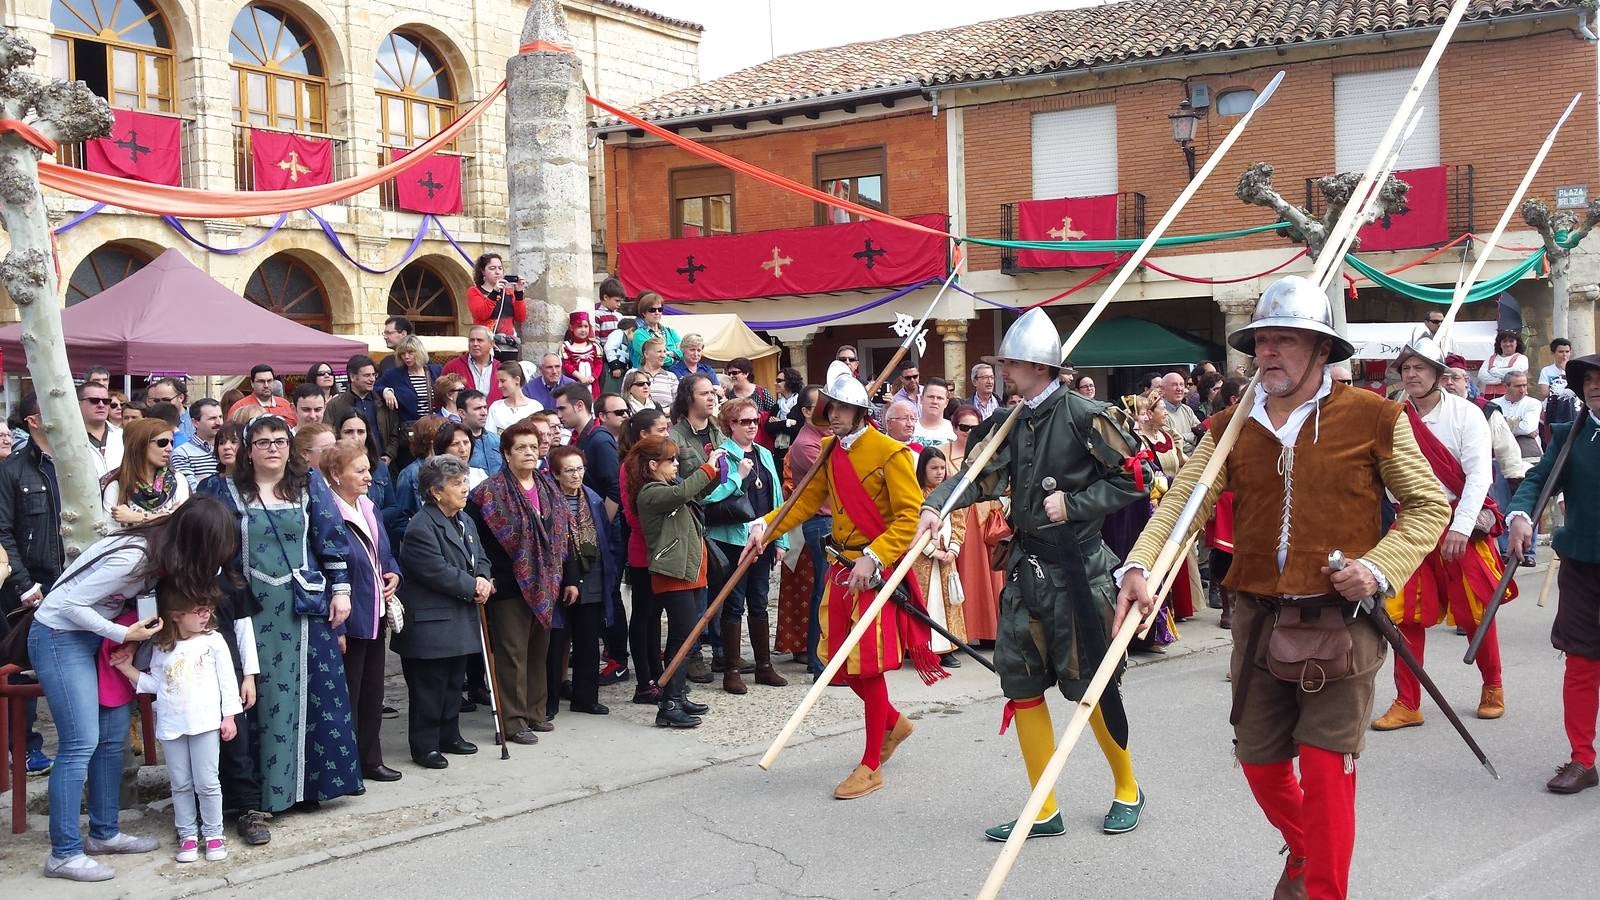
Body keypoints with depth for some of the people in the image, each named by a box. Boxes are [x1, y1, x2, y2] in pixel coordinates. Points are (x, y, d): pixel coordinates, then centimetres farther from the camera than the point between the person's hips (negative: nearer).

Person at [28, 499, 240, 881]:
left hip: (95, 635, 9)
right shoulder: (132, 558, -29)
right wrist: (125, 635, -21)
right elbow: (69, 603, -24)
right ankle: (63, 854, -3)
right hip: (58, 635, -9)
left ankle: (104, 833, 19)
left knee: (114, 735, 8)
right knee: (81, 742, -10)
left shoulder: (162, 552, -4)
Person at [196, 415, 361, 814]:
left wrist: (340, 589, -1)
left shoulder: (311, 485, 6)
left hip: (303, 607, 1)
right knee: (258, 695, 1)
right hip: (252, 611, -1)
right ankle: (260, 790, 8)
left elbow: (332, 539, 4)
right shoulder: (226, 491, 4)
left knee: (307, 690, 5)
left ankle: (308, 781, 16)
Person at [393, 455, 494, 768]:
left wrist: (483, 580, -5)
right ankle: (425, 746, 7)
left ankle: (449, 736, 29)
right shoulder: (421, 527, -18)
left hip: (460, 621, 9)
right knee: (428, 687, -1)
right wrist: (472, 586, -14)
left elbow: (480, 558, 17)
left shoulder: (464, 521, 12)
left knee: (454, 682, 18)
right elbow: (437, 572, -23)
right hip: (431, 623, -9)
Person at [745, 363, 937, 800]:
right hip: (841, 568, 7)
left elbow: (909, 518, -16)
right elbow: (807, 501, 13)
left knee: (869, 667, -2)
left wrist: (872, 559, -24)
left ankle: (871, 766, 11)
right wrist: (765, 527, -2)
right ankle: (893, 723, 38)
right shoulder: (830, 452, 9)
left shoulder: (890, 453, -14)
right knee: (842, 661, 12)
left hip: (877, 572, -7)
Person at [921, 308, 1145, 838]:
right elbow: (979, 475, -2)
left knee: (1089, 684, 2)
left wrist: (1073, 504, -17)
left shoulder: (1083, 416, -11)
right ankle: (1045, 812, 17)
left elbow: (1132, 480, -10)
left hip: (1076, 567, -7)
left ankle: (1127, 789, 27)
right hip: (1026, 565, 7)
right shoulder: (1011, 423, 8)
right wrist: (936, 506, -18)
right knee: (1021, 681, 6)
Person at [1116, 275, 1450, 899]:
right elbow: (1183, 500, -6)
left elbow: (1428, 503, 3)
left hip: (1340, 620, -4)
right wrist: (1139, 567, -23)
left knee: (1326, 768, -5)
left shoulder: (1372, 417, -4)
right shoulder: (1231, 427, 4)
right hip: (1257, 620, 4)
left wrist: (1380, 566, -13)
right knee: (1259, 763, 15)